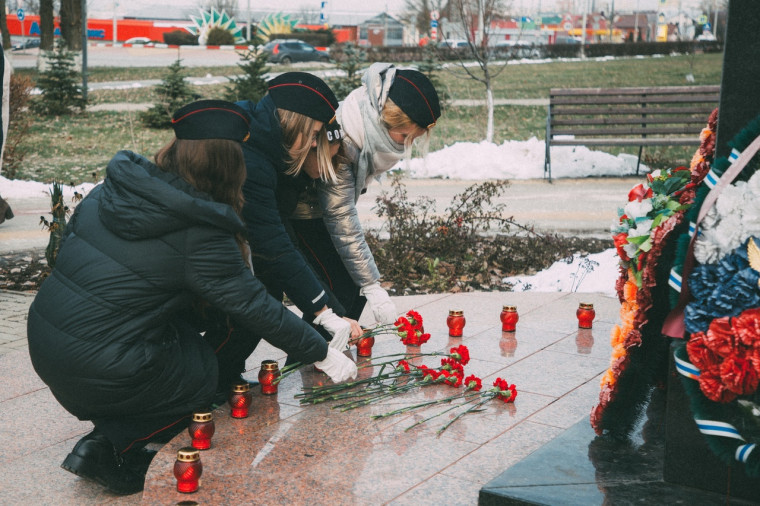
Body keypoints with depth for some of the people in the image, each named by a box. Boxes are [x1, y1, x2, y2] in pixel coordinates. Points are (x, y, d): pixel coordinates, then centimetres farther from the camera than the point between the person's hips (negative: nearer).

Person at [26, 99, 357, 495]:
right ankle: (113, 451, 1)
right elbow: (255, 308, -10)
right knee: (216, 374, 13)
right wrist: (323, 355, 2)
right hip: (101, 371, -7)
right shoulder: (201, 236, -17)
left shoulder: (110, 191, 2)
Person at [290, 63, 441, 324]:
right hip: (301, 212, -8)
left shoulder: (381, 125, -14)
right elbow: (342, 222, -33)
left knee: (359, 282, 2)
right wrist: (373, 288, -31)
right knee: (341, 289, -14)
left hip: (327, 205, 8)